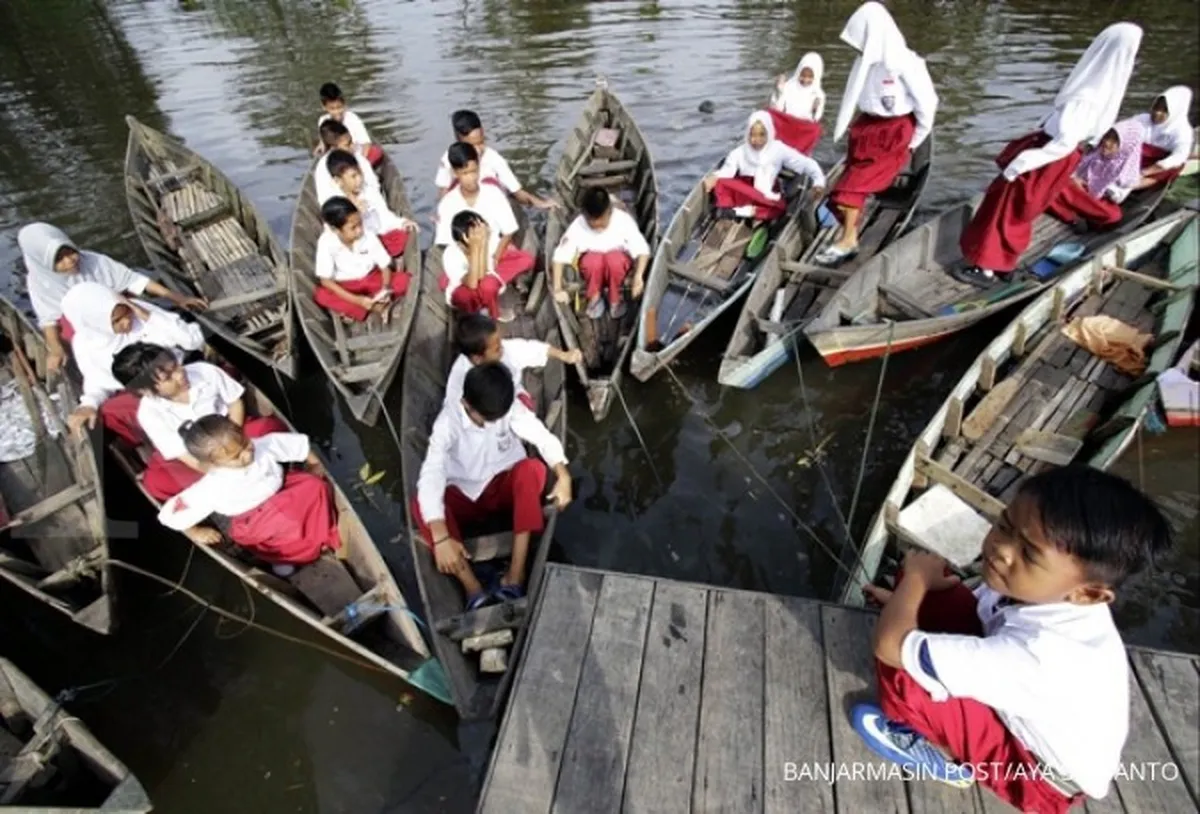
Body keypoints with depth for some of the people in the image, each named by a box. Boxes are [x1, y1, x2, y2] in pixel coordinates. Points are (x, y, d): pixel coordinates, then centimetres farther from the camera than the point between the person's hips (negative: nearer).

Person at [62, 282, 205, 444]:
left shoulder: (140, 309, -11)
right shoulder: (85, 343, -6)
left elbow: (196, 341, -16)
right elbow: (98, 384, 4)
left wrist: (150, 317, -23)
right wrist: (89, 404, -18)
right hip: (137, 396, 0)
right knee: (109, 412, -29)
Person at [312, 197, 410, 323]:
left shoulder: (369, 237, -18)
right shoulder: (326, 243, -23)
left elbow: (385, 267, -9)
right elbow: (325, 280, -21)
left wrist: (385, 289, -31)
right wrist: (357, 300, -31)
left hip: (372, 280, 1)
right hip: (345, 287, -1)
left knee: (404, 279, -23)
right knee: (320, 294, -33)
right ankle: (376, 308, -30)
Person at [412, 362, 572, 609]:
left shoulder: (511, 408, -14)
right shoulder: (448, 421, -22)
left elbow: (543, 437, -17)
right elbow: (430, 477, -33)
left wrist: (563, 477, -37)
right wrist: (441, 538, -44)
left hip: (505, 489, 1)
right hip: (464, 497, -1)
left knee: (532, 469, -32)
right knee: (421, 504, -31)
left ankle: (515, 575, -33)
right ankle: (474, 591, -39)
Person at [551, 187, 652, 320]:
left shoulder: (623, 220, -24)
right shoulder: (577, 226, -23)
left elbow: (642, 250, -24)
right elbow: (559, 257, -23)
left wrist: (638, 276, -40)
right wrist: (558, 289, -31)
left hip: (619, 263, 0)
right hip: (592, 265, 0)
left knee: (615, 259, -36)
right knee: (594, 260, -36)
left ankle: (616, 298, -9)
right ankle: (594, 298, -8)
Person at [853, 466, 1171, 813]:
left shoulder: (1035, 653, -43)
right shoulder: (1036, 590, -22)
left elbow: (891, 644, -40)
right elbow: (974, 605, 4)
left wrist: (916, 577, -24)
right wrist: (914, 590, -8)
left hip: (1042, 775, -6)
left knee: (898, 665, -28)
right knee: (930, 595, -10)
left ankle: (949, 758, 5)